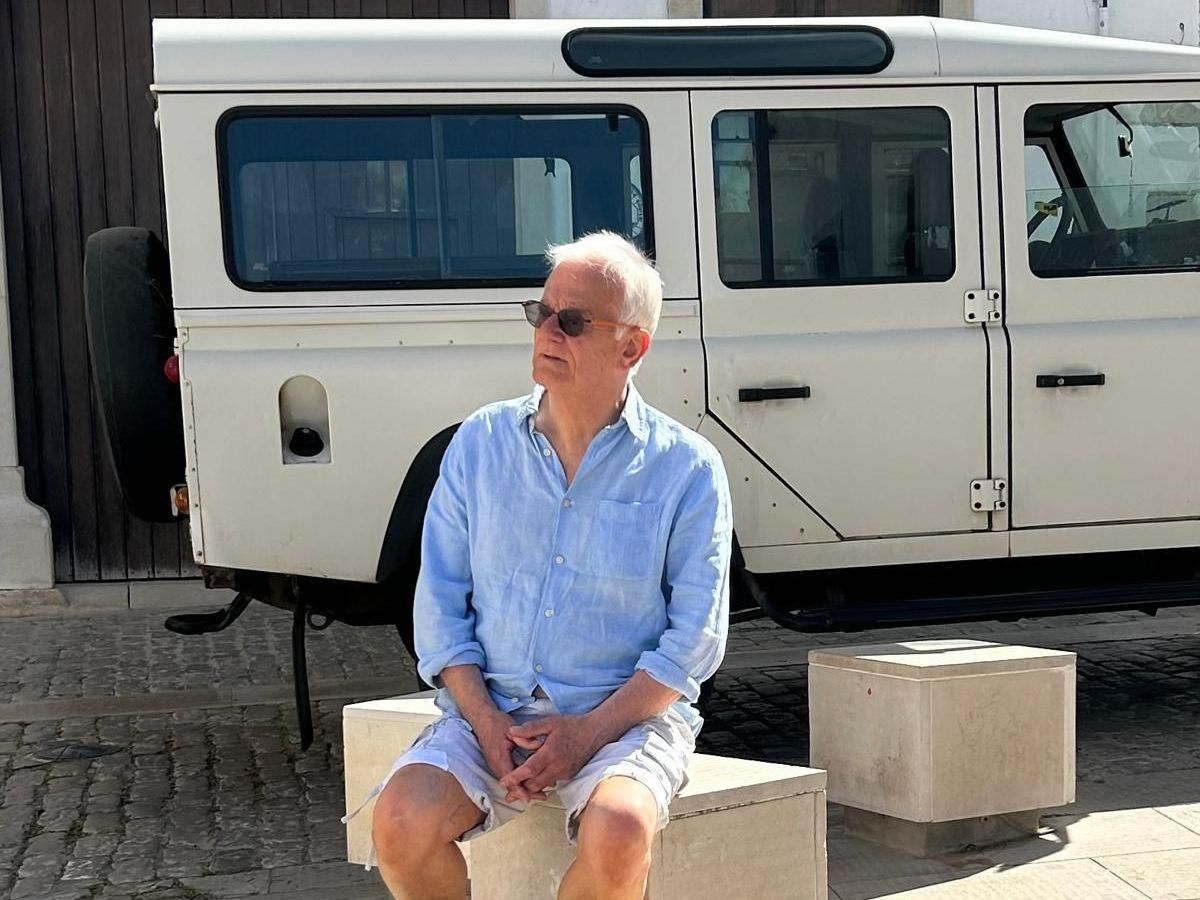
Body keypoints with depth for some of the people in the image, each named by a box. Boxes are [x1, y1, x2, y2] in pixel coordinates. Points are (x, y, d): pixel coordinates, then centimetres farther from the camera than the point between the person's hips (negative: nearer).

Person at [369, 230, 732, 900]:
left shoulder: (686, 468, -2)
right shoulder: (480, 442, 6)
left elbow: (695, 637, -4)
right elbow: (440, 602, 5)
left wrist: (588, 732, -14)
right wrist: (487, 724, -9)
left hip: (628, 713, -2)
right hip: (489, 709, 3)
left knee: (617, 833, -32)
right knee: (401, 823, -24)